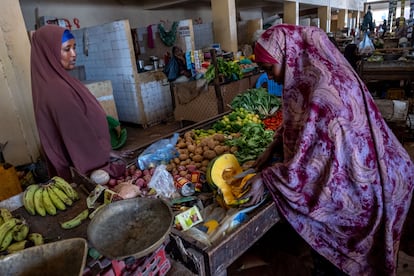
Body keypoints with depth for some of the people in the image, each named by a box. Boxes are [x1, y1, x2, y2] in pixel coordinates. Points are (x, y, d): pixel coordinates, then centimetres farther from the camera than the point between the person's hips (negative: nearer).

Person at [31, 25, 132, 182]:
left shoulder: (58, 82, 4)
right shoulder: (57, 90, -26)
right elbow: (80, 134, -23)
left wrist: (106, 151, 11)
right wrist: (107, 154, -11)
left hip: (84, 159, 9)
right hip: (89, 162, -9)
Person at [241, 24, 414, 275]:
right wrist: (272, 148, -1)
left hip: (366, 187, -8)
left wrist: (266, 180, -20)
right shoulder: (316, 72, -4)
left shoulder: (322, 93, -32)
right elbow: (297, 121, 8)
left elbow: (309, 166, -31)